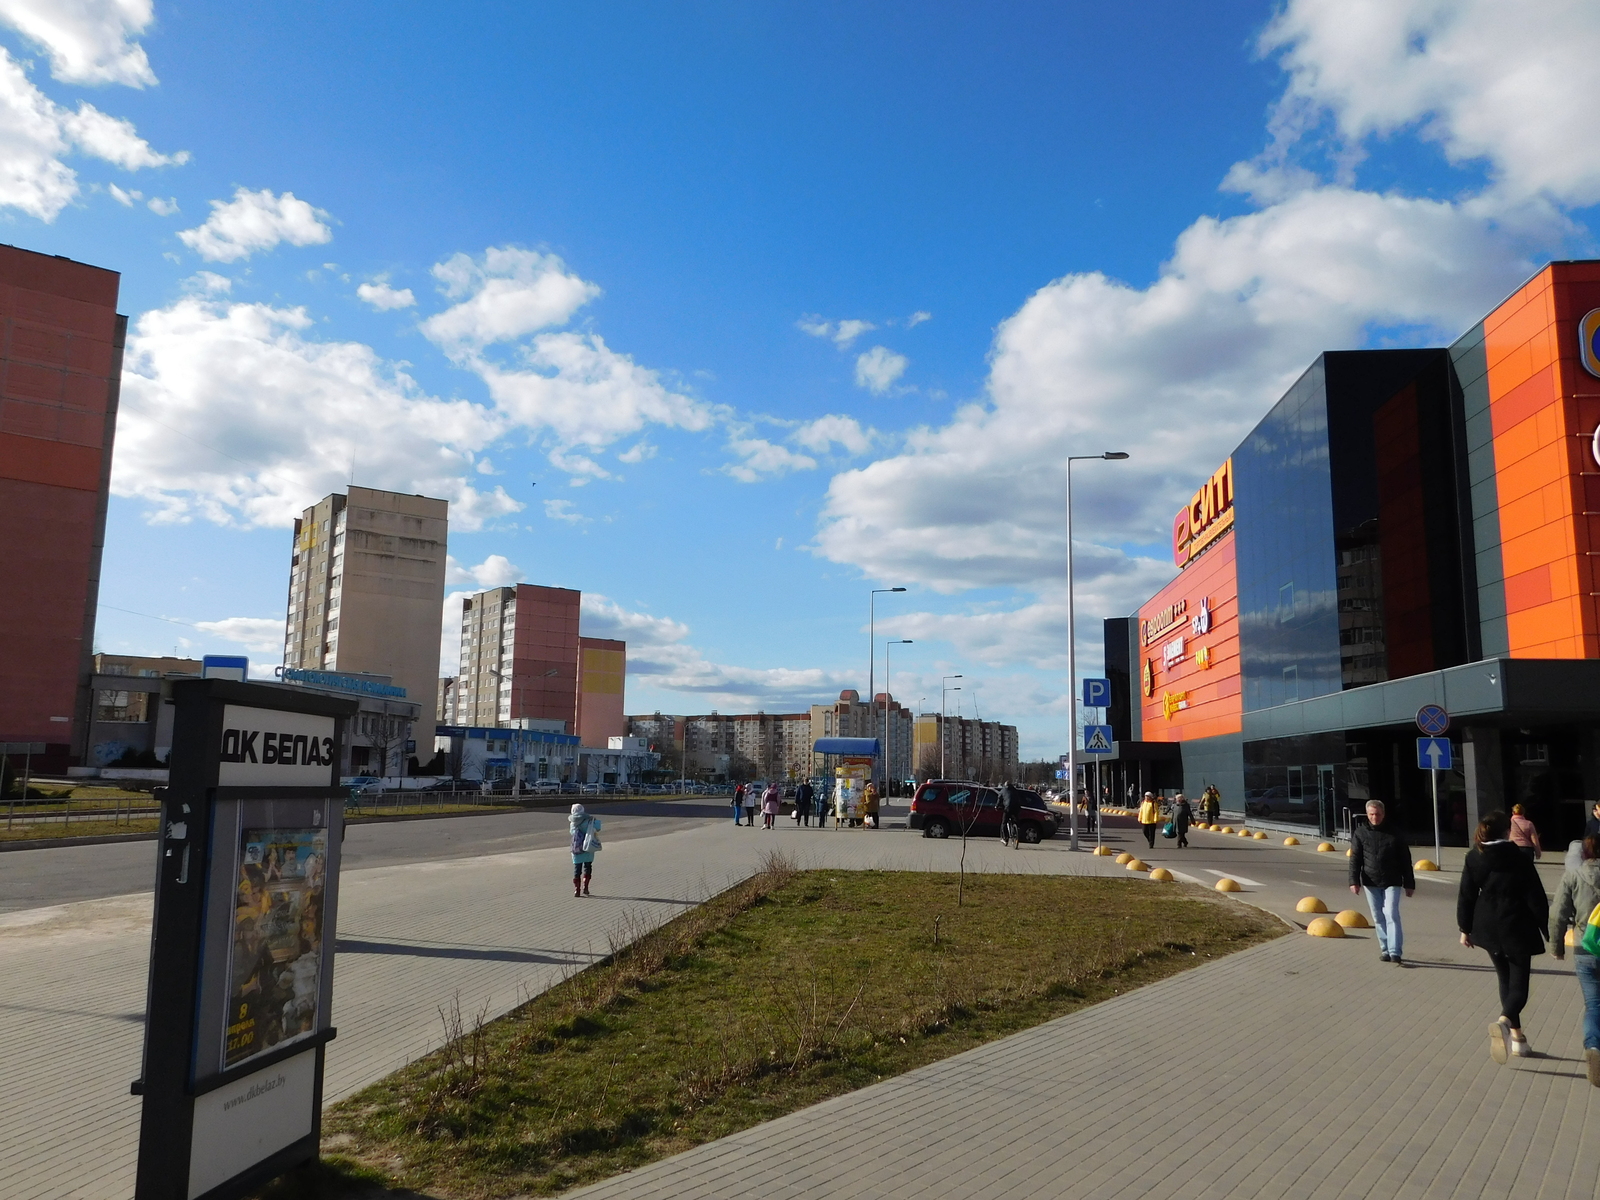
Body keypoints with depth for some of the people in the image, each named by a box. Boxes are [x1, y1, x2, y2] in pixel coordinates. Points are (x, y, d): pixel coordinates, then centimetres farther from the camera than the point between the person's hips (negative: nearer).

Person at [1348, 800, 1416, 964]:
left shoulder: (1394, 834, 1)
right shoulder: (1360, 833, 2)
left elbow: (1405, 860, 4)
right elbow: (1355, 859, 1)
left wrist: (1409, 884, 3)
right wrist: (1354, 880, -8)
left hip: (1392, 882, -2)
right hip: (1371, 882, 2)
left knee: (1391, 914, -13)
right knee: (1378, 918, 8)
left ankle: (1395, 952, -16)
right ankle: (1385, 950, 18)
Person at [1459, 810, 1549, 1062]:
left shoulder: (1474, 858, -2)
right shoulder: (1520, 859, -10)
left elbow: (1466, 896, 1)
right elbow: (1536, 897, -8)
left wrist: (1465, 928, 10)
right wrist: (1547, 930, 1)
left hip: (1488, 928, 3)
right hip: (1517, 928, -3)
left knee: (1506, 980, 19)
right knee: (1519, 983, 3)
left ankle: (1517, 1035, 22)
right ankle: (1503, 1022, -24)